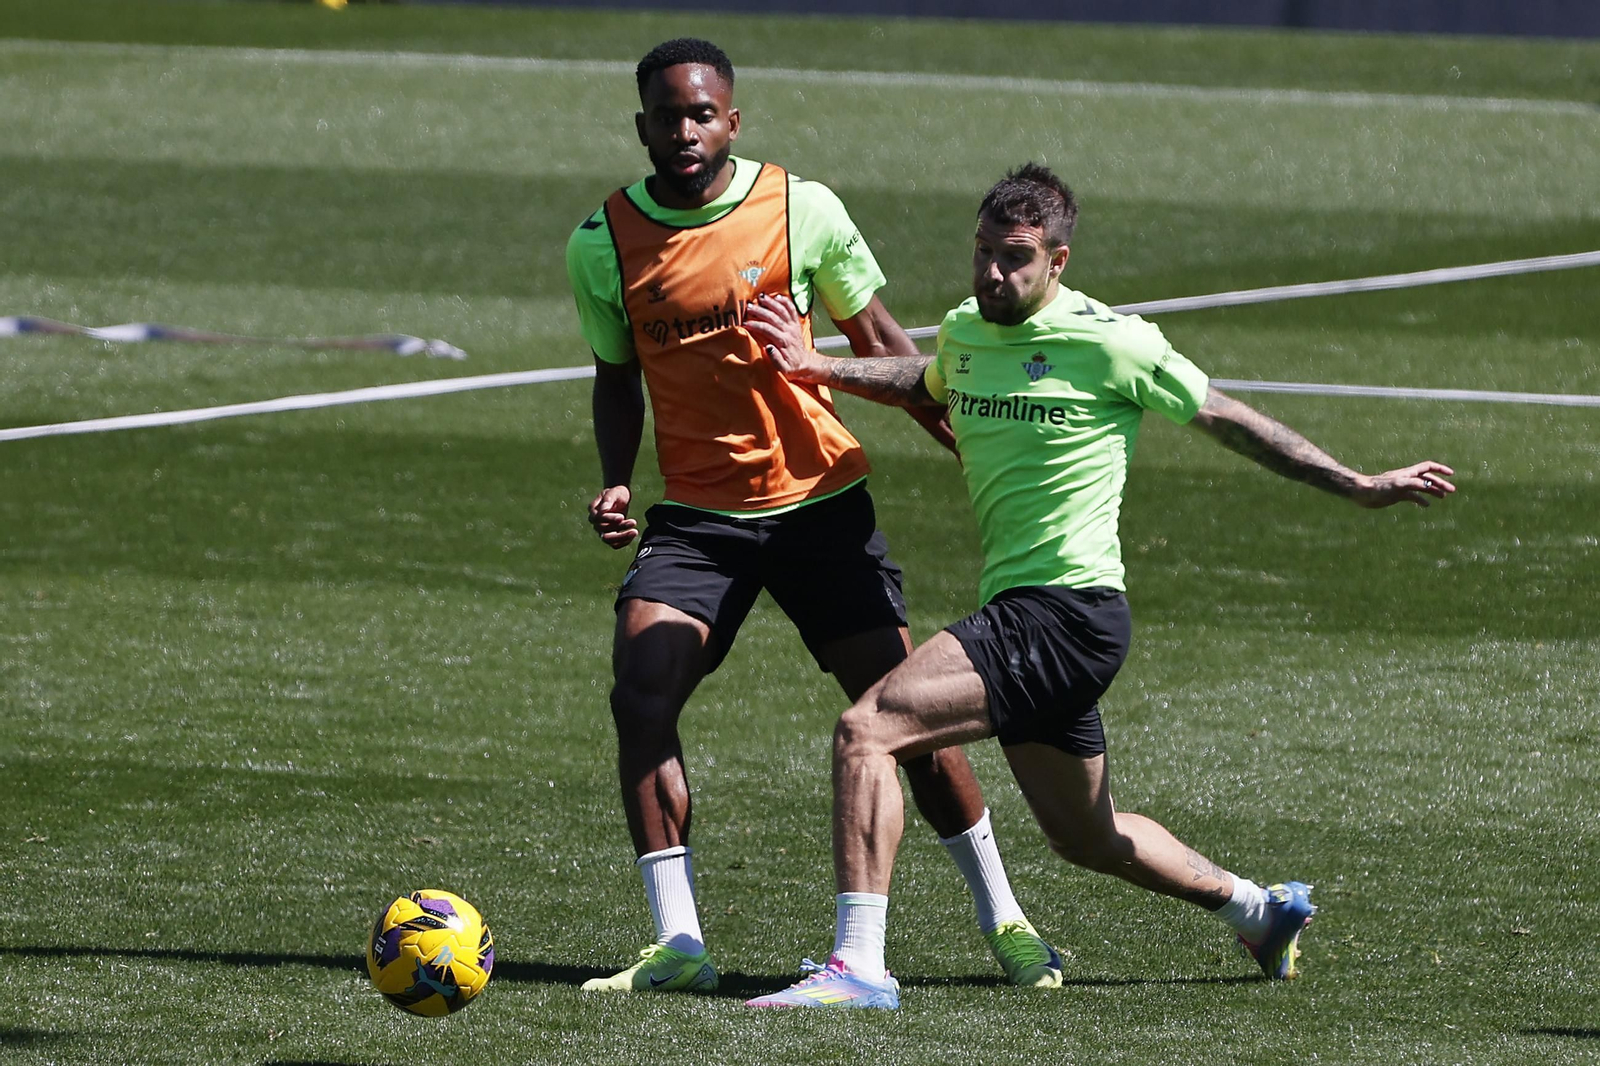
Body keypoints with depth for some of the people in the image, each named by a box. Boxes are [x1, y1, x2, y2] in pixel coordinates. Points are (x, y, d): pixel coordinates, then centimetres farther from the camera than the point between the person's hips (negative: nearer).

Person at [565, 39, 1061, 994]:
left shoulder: (801, 208, -6)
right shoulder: (603, 244, -2)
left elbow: (877, 338, 6)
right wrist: (617, 485, -5)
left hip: (819, 497, -1)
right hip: (695, 512, 1)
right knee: (640, 692, -20)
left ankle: (1003, 919, 16)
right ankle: (678, 945, -15)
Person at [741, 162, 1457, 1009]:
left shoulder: (1108, 342, -11)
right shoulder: (963, 331, 10)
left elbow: (1225, 419, 1)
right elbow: (928, 384, 36)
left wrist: (1358, 487, 5)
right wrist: (815, 369, 22)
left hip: (1066, 613, -9)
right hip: (1017, 617, 9)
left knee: (866, 730, -22)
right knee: (1086, 837, 23)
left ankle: (860, 967, -26)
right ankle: (1261, 911, 44)